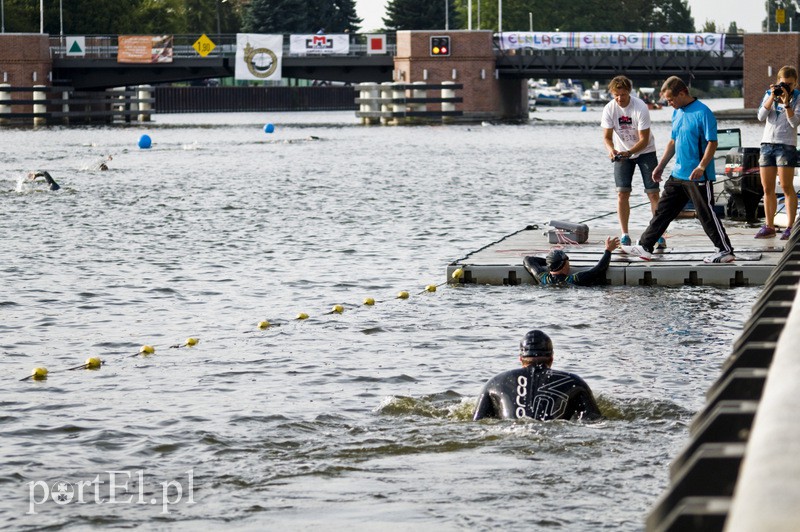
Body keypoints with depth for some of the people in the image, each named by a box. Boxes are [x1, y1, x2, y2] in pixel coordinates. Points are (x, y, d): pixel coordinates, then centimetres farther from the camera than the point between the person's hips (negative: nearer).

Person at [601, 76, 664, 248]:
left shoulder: (640, 108, -23)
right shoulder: (609, 109, -13)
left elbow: (644, 139, -21)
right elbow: (607, 136, -11)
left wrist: (629, 152, -37)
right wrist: (611, 149, -33)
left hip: (645, 151, -3)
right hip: (622, 153, 3)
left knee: (653, 193, -7)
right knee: (622, 193, -6)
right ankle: (624, 235, 1)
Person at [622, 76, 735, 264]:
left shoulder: (702, 113, -14)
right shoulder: (677, 113, 12)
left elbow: (712, 142, -17)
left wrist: (702, 166, -27)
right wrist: (661, 166, 21)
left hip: (699, 177, -8)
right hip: (678, 174, 8)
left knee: (707, 215, -3)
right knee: (662, 211, 10)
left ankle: (726, 251, 7)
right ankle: (645, 247, 16)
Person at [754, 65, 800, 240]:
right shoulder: (769, 94, 8)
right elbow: (761, 116, -4)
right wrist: (772, 98, -13)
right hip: (767, 143, 4)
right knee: (767, 188, 5)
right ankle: (769, 226, 11)